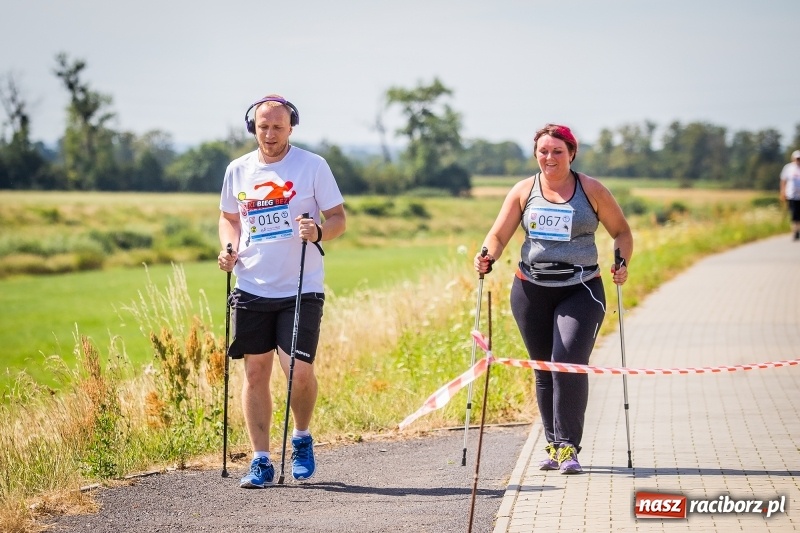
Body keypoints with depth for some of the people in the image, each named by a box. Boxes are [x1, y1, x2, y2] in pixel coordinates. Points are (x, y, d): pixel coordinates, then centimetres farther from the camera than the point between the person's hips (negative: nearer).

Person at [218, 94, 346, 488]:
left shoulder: (313, 166, -1)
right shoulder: (238, 170, 8)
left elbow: (338, 219, 1)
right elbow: (228, 217, 22)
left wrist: (318, 231, -21)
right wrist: (229, 248, 2)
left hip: (301, 289, -3)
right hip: (251, 289, 3)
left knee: (299, 370, -12)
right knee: (255, 372, 4)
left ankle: (302, 439, 16)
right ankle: (260, 461, 12)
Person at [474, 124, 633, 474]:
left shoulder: (591, 190, 1)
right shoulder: (523, 191, 6)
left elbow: (621, 231, 9)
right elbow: (499, 235, 4)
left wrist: (622, 263, -9)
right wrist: (487, 258, -18)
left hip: (580, 291, -3)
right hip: (532, 291, 3)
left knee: (569, 363, -17)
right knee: (543, 369, 8)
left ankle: (568, 447, -13)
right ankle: (553, 445, 20)